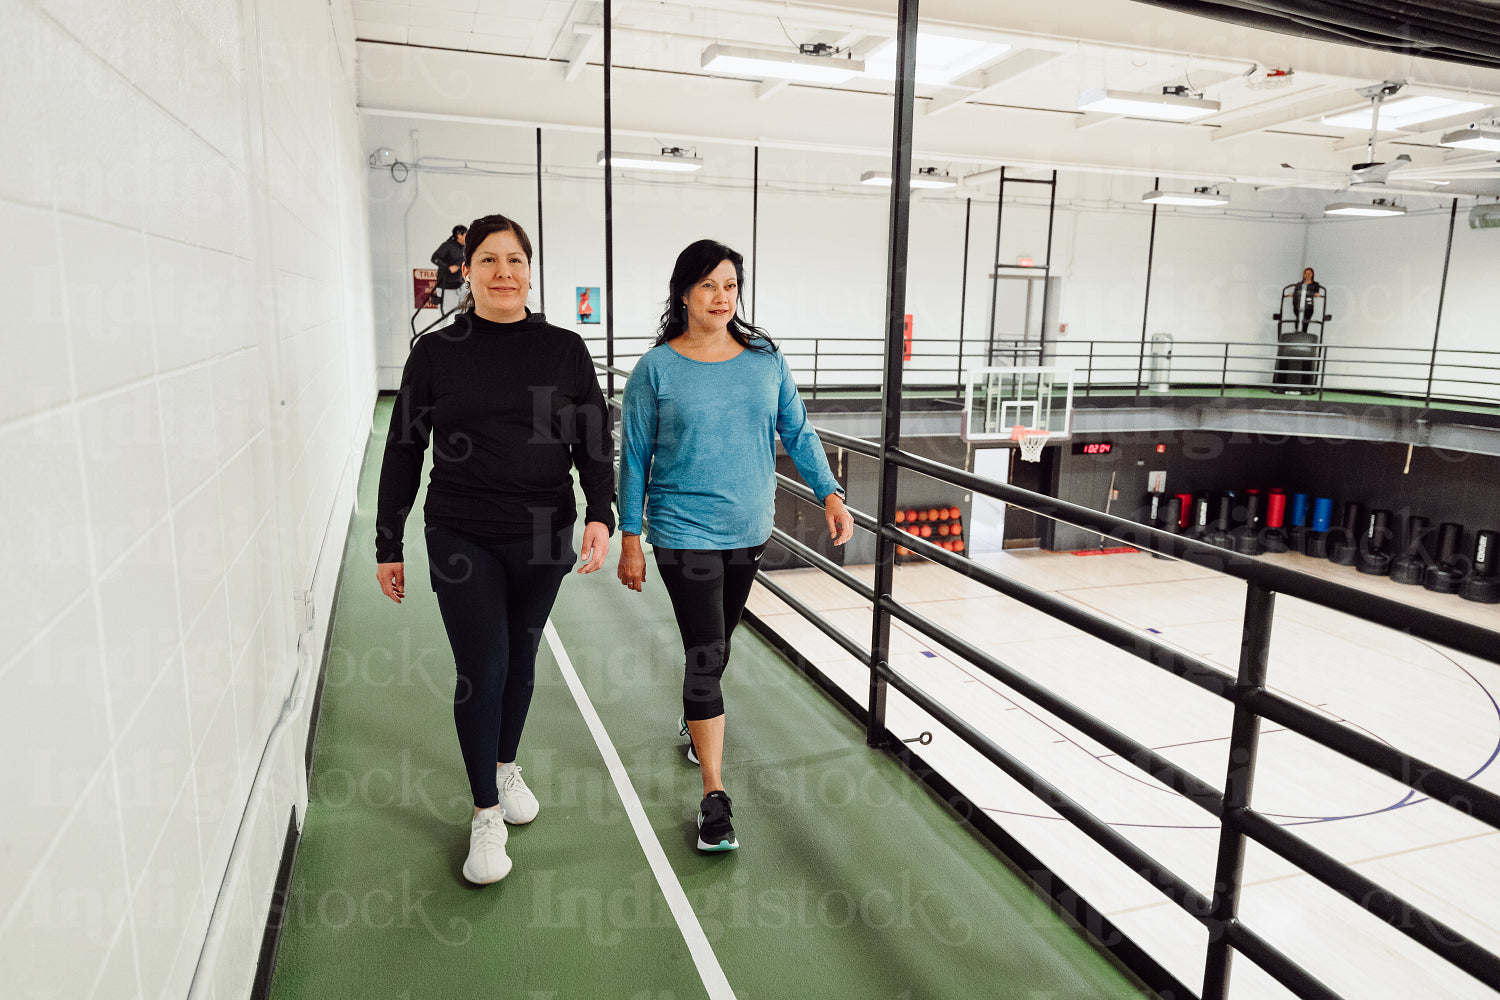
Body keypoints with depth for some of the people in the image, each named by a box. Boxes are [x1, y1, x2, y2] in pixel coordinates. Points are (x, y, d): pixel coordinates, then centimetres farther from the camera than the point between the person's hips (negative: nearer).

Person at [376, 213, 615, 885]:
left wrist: (600, 514, -14)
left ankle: (506, 766, 42)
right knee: (481, 670, -1)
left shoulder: (565, 350, 1)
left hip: (542, 539, 2)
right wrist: (388, 545, 5)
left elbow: (595, 441, 1)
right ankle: (487, 815, 17)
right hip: (461, 540, -1)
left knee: (520, 657, 16)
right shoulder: (435, 354, -1)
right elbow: (403, 453, 3)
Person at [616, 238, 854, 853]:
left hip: (749, 530, 4)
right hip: (684, 532, -4)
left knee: (717, 642, 20)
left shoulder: (765, 358, 2)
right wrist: (630, 540, -3)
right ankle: (714, 798, 1)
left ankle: (696, 720, 49)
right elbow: (635, 457, -3)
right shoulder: (657, 369, -7)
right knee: (708, 654, -8)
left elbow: (797, 432, 8)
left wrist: (830, 493, -3)